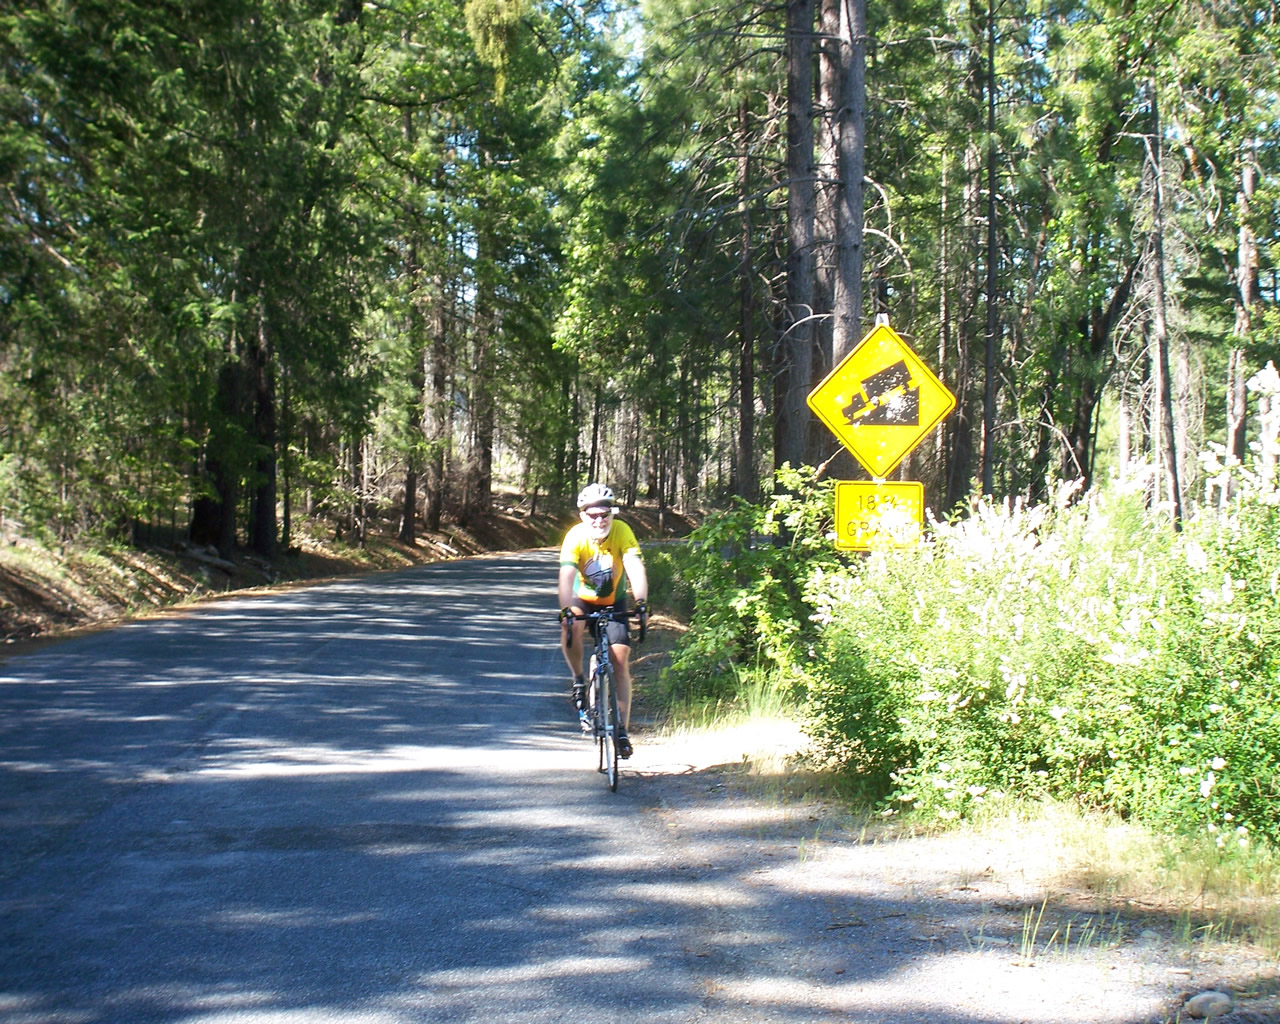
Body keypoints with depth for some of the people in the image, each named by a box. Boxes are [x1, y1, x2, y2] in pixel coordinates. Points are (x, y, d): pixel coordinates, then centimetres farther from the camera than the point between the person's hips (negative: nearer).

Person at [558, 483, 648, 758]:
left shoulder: (622, 531, -23)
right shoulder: (575, 536, -25)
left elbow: (635, 568, -34)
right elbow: (567, 576, -36)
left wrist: (641, 601, -50)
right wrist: (566, 610, -52)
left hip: (614, 601, 1)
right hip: (583, 598, -1)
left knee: (620, 660, -12)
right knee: (571, 627, -35)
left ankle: (622, 730, -6)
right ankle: (578, 679, -9)